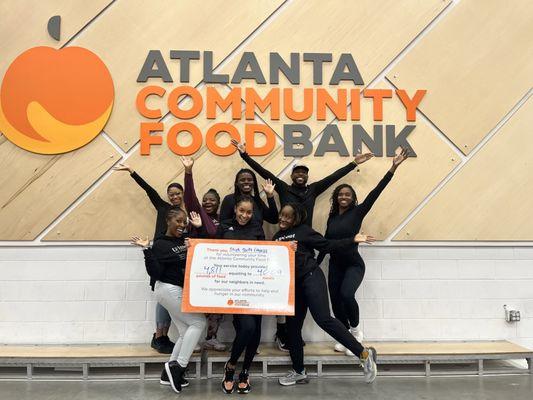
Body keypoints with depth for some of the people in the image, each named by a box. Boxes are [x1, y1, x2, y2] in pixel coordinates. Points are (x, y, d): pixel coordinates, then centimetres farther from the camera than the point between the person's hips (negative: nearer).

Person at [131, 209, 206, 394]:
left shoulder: (187, 239, 8)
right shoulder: (160, 244, -9)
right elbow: (155, 273, -15)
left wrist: (200, 228, 2)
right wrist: (147, 250, -24)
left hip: (180, 291, 7)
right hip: (170, 290, -7)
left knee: (186, 332, 6)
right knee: (198, 322, -11)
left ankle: (169, 373, 16)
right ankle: (178, 365, -5)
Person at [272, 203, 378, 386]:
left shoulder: (304, 231, 1)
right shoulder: (277, 236, 17)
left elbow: (327, 245, -1)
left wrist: (352, 240, -7)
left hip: (311, 278, -7)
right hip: (293, 285, 7)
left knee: (323, 319, -20)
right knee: (292, 328, 10)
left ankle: (364, 354, -11)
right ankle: (299, 372, 26)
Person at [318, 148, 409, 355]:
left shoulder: (358, 212, -6)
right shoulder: (332, 216, 6)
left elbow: (375, 193, -16)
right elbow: (325, 242, 13)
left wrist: (393, 168, -24)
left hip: (354, 265, -5)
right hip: (335, 266, 5)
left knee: (347, 294, -29)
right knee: (336, 304, 4)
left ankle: (356, 329, -1)